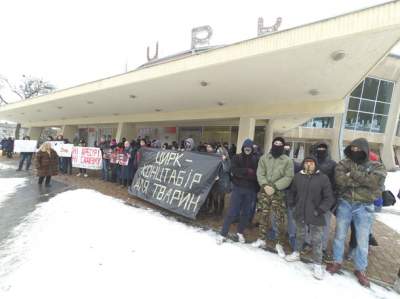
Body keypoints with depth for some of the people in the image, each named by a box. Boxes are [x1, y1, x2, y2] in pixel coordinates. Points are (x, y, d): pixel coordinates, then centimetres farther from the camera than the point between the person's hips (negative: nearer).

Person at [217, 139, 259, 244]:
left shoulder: (256, 160, 4)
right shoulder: (236, 158, 3)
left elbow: (257, 175, -3)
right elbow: (234, 170, -12)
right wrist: (248, 171, -15)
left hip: (250, 190, 2)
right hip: (238, 188, -2)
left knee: (246, 213, 12)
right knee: (232, 212, -1)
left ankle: (240, 232, 33)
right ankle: (223, 234, 12)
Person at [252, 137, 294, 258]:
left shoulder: (287, 161, 0)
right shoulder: (264, 158, 6)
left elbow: (288, 177, -7)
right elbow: (260, 173, 1)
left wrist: (275, 187, -17)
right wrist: (265, 185, -16)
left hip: (278, 193, -2)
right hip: (264, 191, 2)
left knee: (280, 219, 1)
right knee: (264, 216, 13)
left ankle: (279, 244, 19)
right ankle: (261, 239, 29)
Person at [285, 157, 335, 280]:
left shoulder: (323, 178, -10)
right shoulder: (298, 176, -1)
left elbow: (329, 197, -8)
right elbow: (292, 192, 13)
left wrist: (321, 209, -15)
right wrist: (291, 203, 4)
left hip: (315, 216, -3)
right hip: (300, 213, 3)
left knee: (316, 241, 6)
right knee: (299, 235, 22)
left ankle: (317, 264, 23)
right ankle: (296, 253, 42)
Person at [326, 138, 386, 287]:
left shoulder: (376, 166, 1)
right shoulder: (344, 163, 0)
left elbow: (376, 181, -18)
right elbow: (339, 179, -16)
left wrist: (353, 174, -17)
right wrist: (363, 181, -19)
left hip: (364, 207, 0)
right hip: (344, 204, 1)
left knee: (362, 240, 11)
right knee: (339, 235, 12)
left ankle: (360, 269, 32)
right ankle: (337, 262, 32)